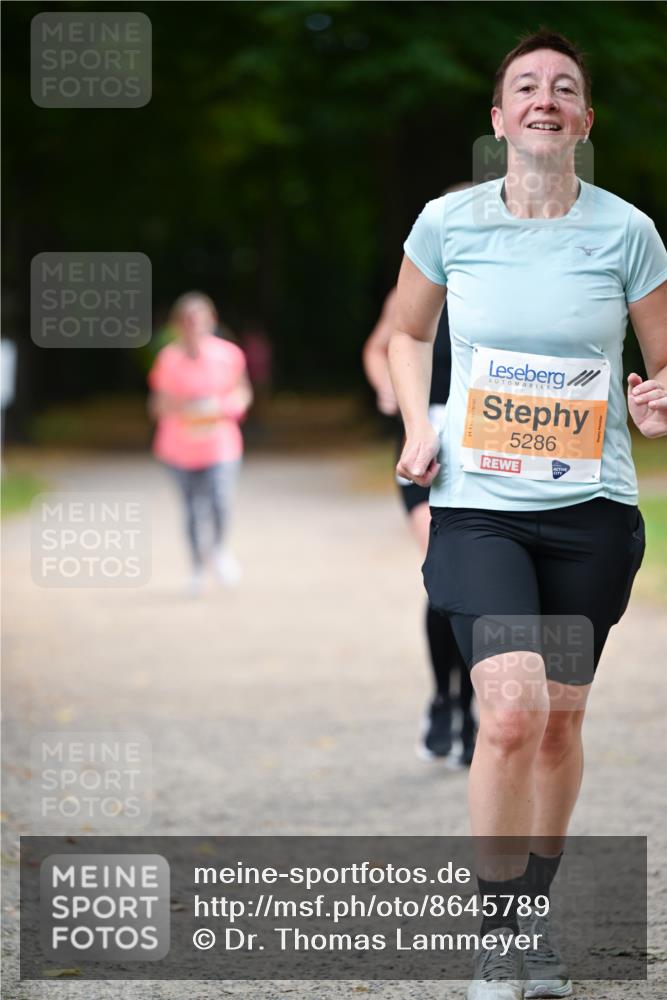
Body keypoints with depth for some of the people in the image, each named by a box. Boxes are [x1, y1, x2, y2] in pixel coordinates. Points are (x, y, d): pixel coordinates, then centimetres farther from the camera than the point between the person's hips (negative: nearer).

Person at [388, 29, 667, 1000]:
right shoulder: (449, 223, -1)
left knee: (561, 719, 9)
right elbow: (408, 334, 17)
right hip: (477, 505, -1)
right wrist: (418, 428, 2)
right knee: (512, 712, -17)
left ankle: (538, 910, 29)